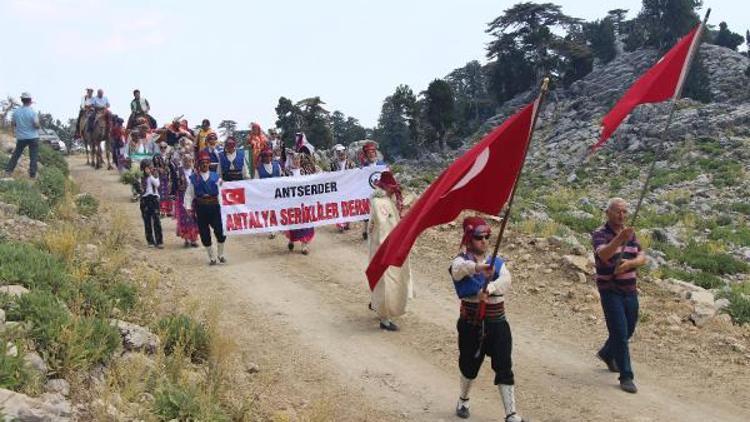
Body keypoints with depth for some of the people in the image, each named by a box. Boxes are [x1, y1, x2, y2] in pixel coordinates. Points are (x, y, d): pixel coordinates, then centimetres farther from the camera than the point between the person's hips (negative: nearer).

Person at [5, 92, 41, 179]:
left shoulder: (16, 112, -3)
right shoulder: (33, 112, -15)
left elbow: (12, 124, 4)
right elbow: (37, 125, -17)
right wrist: (39, 126, 5)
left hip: (21, 137, 3)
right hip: (33, 137, -3)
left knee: (15, 155, 15)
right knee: (33, 157, 5)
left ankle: (8, 171, 14)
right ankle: (32, 174, 5)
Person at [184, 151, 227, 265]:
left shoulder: (215, 177, 6)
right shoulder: (194, 178, 5)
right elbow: (189, 193, 5)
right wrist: (188, 206, -4)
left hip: (214, 206, 0)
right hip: (201, 207, 0)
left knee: (219, 230, -6)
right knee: (204, 233, 4)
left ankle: (221, 255, 14)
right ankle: (211, 257, 16)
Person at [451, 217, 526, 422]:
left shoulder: (497, 263, 7)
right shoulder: (462, 261, -5)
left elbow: (506, 280, -15)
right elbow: (459, 269, -33)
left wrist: (489, 289, -36)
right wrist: (478, 268, -55)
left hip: (497, 324, 2)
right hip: (471, 325, -2)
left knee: (504, 368, -2)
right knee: (469, 365, 14)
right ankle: (463, 400, 41)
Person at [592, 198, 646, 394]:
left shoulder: (630, 233, 9)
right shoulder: (600, 234, -13)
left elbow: (642, 257, 1)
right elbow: (603, 254, -33)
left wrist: (629, 263, -22)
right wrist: (620, 238, -52)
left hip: (630, 290, 7)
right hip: (610, 291, -7)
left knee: (628, 331, 19)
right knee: (620, 333, -8)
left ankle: (607, 353, 45)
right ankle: (626, 377, 0)